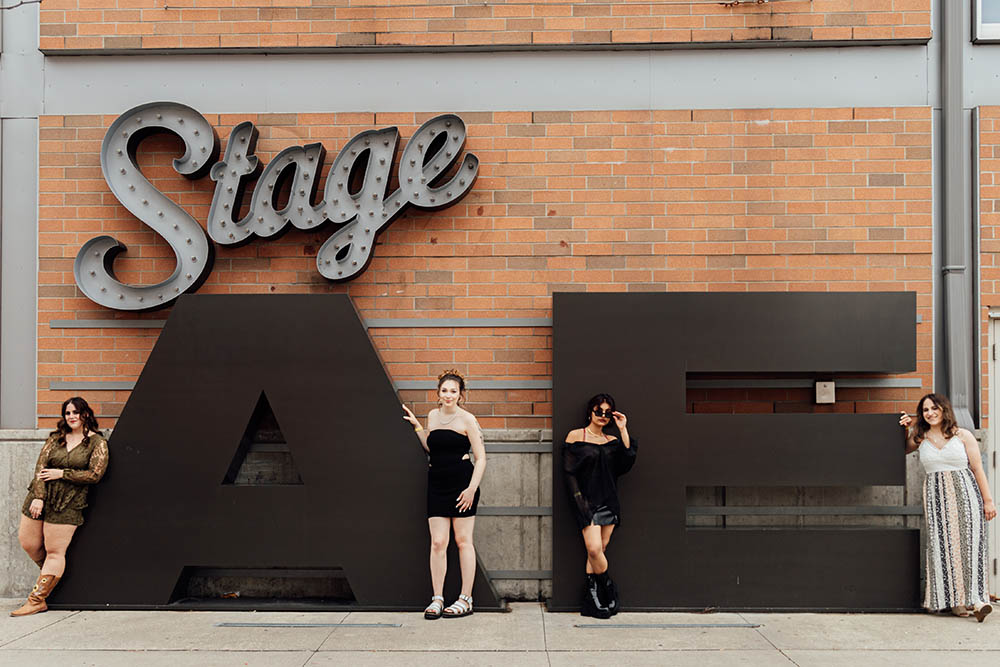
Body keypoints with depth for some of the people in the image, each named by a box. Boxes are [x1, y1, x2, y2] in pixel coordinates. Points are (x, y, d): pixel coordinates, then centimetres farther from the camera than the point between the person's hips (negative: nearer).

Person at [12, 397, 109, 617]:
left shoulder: (97, 443, -1)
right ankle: (52, 575, 32)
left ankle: (37, 600, 3)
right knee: (28, 543, 8)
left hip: (67, 504, -4)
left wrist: (62, 474, -10)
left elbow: (95, 475, -9)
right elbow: (41, 466, 2)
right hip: (40, 496, 5)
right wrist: (38, 497, -10)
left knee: (55, 551, -4)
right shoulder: (55, 438, 9)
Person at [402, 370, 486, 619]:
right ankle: (437, 598, 10)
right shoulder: (432, 416, 10)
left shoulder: (466, 419, -5)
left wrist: (472, 488, -13)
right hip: (437, 484, 4)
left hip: (462, 483, -4)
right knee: (438, 543, 2)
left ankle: (466, 600, 10)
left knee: (463, 540, 2)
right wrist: (417, 426, 14)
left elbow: (480, 458, -5)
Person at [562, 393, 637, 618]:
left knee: (598, 551, 3)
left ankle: (591, 602, 8)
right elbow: (569, 472, -3)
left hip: (609, 502, 4)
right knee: (594, 549, -16)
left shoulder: (613, 441, 13)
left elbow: (625, 465, -4)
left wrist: (624, 431, -4)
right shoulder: (575, 436, 1)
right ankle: (608, 591, 4)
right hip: (587, 502, -4)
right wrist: (580, 502, -12)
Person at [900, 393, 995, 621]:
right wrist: (905, 430, 8)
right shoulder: (920, 438, 8)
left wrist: (988, 500, 1)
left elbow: (978, 470, 4)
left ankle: (976, 598, -10)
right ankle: (956, 599, 3)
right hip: (936, 497, 2)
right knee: (944, 546, -2)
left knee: (969, 544, -9)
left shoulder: (963, 436, 3)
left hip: (964, 493, -2)